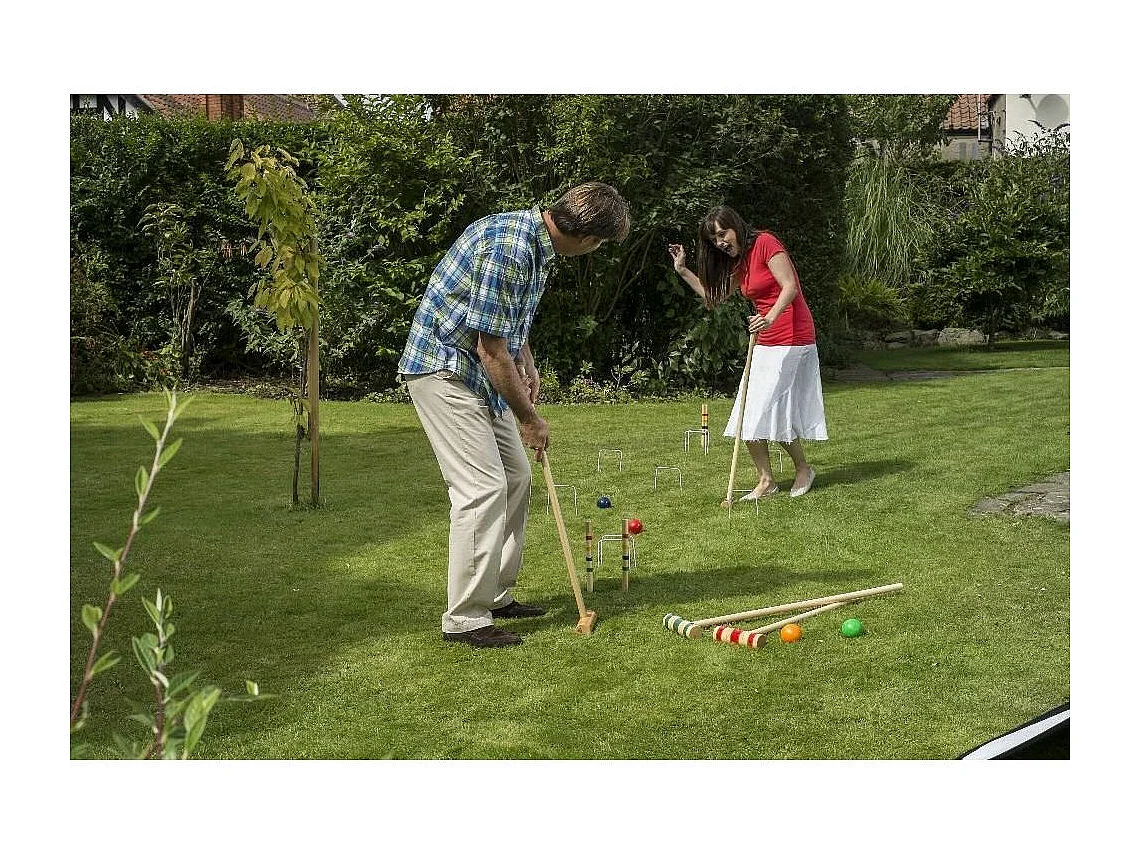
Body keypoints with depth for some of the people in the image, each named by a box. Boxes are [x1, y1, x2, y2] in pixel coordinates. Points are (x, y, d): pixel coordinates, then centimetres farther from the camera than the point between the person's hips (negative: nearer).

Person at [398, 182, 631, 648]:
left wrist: (527, 365, 10)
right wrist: (529, 417, -14)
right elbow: (491, 348, -24)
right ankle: (465, 618, -5)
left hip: (478, 374, 10)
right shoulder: (507, 245, -25)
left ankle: (495, 595, 21)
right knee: (483, 487, -14)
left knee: (516, 478, 12)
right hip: (443, 367, -10)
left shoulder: (537, 242, 7)